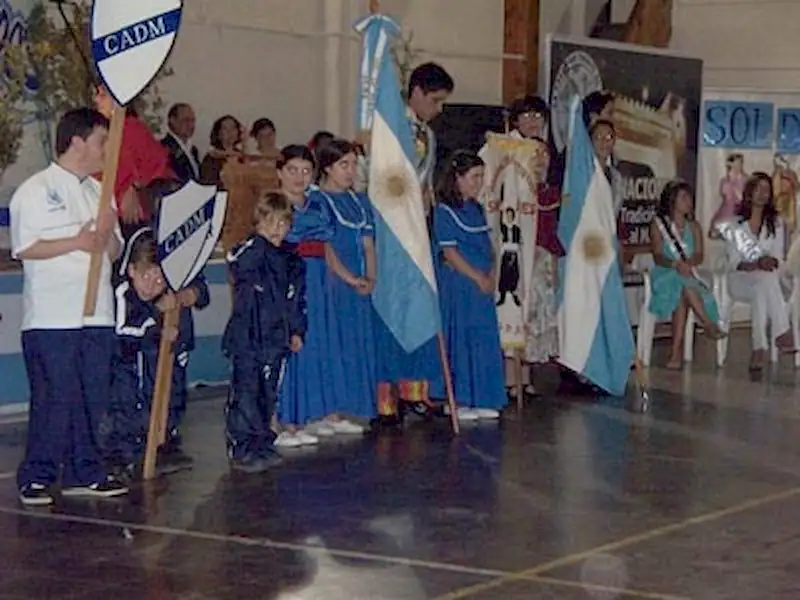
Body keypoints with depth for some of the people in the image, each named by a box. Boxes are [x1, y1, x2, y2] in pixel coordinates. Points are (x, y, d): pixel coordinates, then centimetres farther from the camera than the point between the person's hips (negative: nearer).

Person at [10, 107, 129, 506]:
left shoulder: (98, 191, 18)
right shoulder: (35, 190, -4)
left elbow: (113, 252, 19)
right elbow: (24, 249, -11)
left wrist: (108, 233, -3)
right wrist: (77, 243, -15)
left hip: (97, 313, 7)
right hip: (51, 318, -7)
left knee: (93, 397, 7)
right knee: (55, 398, -7)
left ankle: (83, 473, 16)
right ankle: (36, 477, 2)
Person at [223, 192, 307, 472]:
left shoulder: (292, 262, 12)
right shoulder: (250, 252, -5)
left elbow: (298, 302, 18)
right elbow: (236, 261, -30)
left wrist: (297, 331, 11)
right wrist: (260, 240, -32)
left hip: (276, 341, 6)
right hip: (247, 338, -6)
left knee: (268, 394, 14)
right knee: (245, 395, -6)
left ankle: (263, 446, 23)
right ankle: (241, 450, -2)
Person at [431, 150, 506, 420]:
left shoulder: (477, 209, 15)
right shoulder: (445, 211, -9)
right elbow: (449, 252, -13)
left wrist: (491, 276, 2)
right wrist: (477, 277, -13)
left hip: (483, 285, 8)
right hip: (458, 284, -7)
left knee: (485, 340, 7)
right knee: (460, 340, -4)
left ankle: (481, 400, 14)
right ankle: (458, 401, 3)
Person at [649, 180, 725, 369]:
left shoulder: (694, 227, 17)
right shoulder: (658, 224, 7)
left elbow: (699, 256, 5)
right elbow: (658, 256, -5)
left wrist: (687, 263, -19)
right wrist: (675, 264, -26)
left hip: (688, 276, 2)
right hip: (665, 276, -2)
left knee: (682, 296, -34)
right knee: (683, 283, -38)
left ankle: (677, 352, -37)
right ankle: (709, 325, -35)